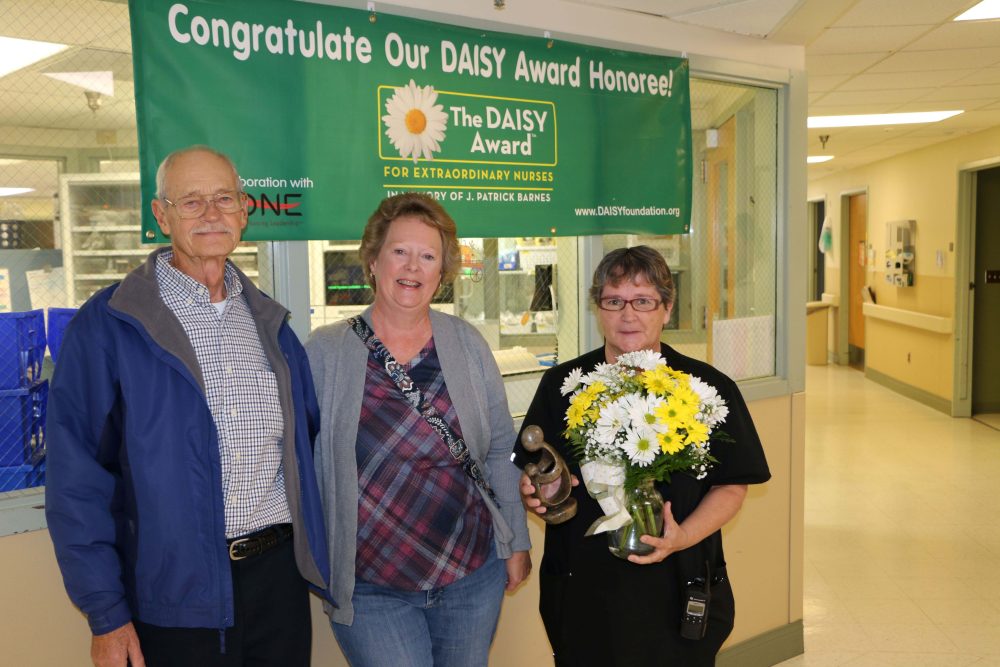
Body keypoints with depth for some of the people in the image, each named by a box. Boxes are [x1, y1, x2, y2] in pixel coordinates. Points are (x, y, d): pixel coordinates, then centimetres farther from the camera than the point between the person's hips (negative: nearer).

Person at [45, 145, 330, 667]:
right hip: (173, 595, -4)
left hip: (279, 572, 4)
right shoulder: (106, 326, -8)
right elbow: (77, 477, -9)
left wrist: (312, 549, 9)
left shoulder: (268, 321, 8)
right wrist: (105, 614, -10)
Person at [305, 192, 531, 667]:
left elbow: (500, 449, 6)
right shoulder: (325, 352, -6)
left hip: (475, 572, 3)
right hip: (371, 587, -2)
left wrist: (518, 542, 8)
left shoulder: (467, 344, 0)